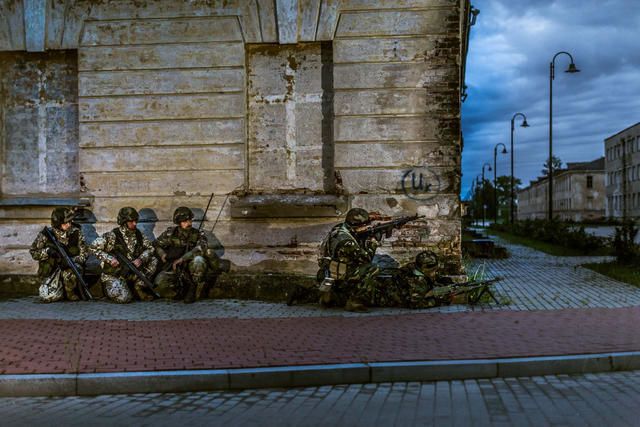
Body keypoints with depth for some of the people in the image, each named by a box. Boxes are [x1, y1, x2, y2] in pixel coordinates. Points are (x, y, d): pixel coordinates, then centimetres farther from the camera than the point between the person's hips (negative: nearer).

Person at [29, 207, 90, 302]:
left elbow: (84, 253, -3)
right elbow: (33, 252, 1)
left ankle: (72, 294, -6)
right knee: (48, 296, -22)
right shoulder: (46, 235, -6)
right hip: (51, 272, 0)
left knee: (70, 273, -36)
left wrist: (72, 260, -23)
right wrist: (47, 251, -19)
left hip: (71, 266, 0)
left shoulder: (76, 233, -4)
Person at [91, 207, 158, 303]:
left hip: (132, 272, 5)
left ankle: (139, 287, -2)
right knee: (124, 298, -25)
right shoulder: (112, 236, -15)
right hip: (114, 275, -5)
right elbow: (94, 247, -14)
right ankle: (109, 288, 9)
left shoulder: (138, 235, 1)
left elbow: (149, 248, 5)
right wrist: (110, 259, -22)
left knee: (153, 260, -8)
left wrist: (141, 259, -15)